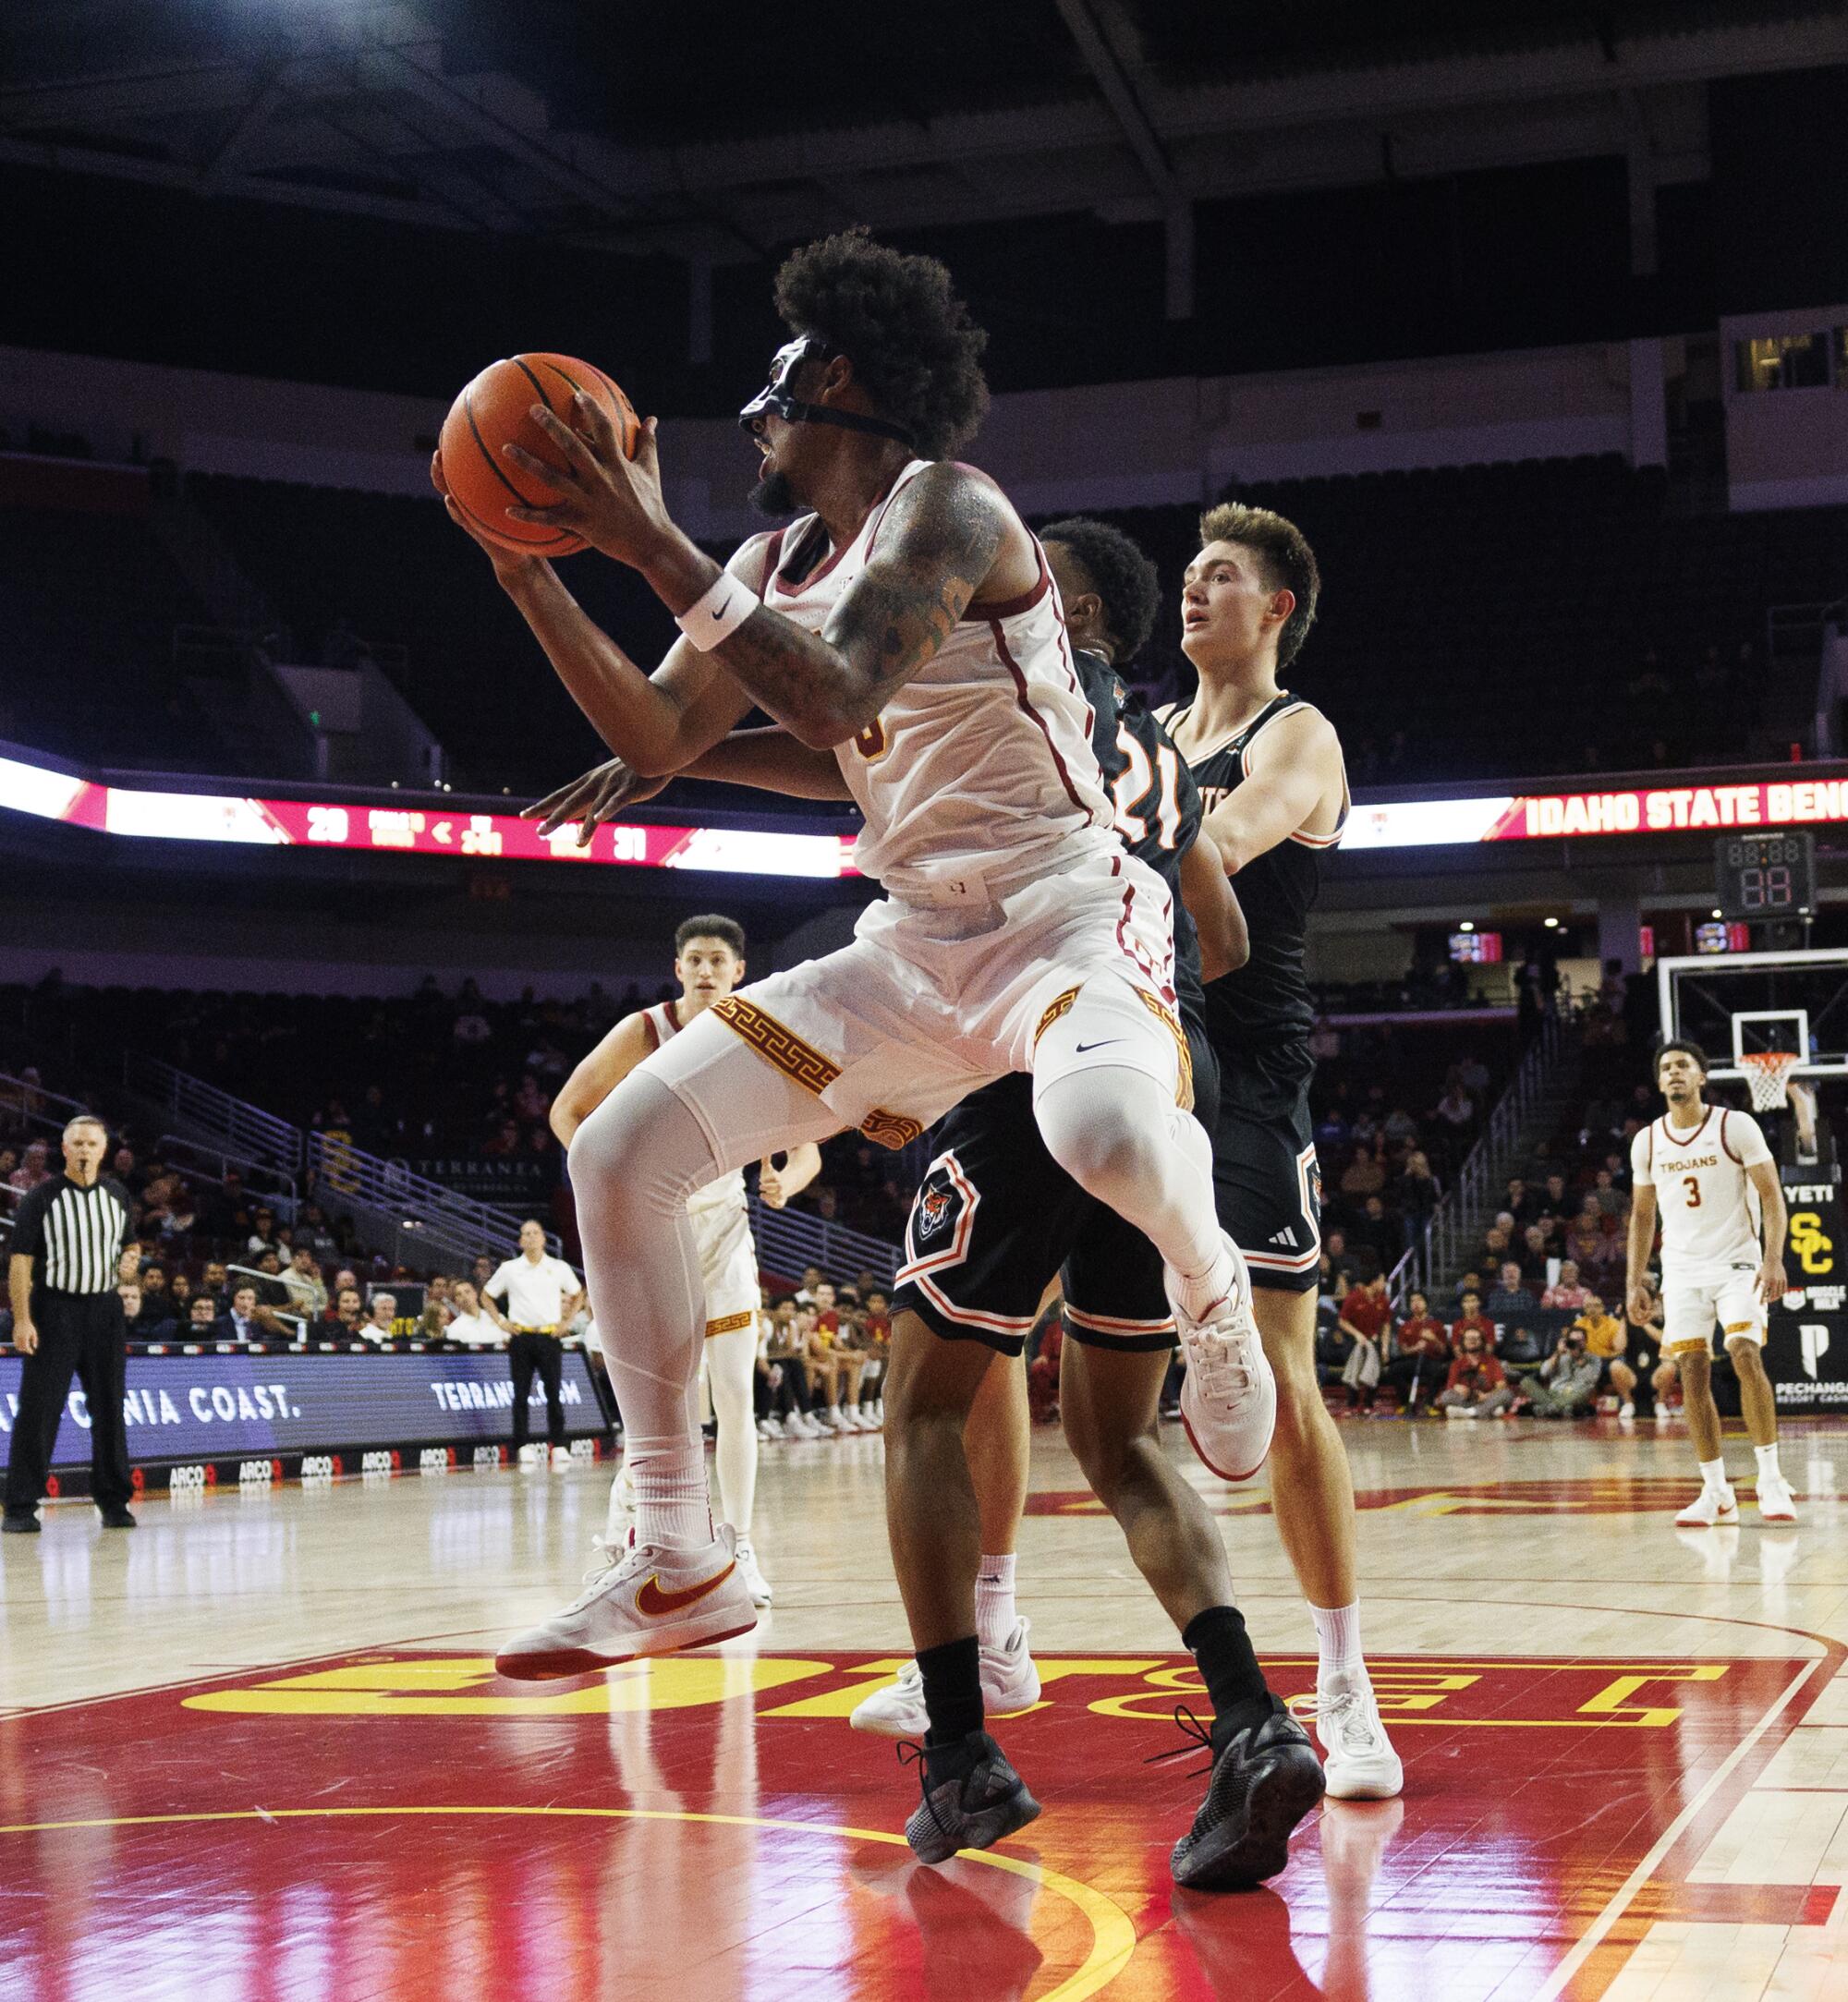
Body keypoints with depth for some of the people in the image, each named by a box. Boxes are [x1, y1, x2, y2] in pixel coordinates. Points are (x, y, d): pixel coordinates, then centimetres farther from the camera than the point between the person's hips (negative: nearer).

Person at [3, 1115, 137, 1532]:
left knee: (109, 1408, 8)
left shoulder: (117, 1195, 9)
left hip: (105, 1310, 4)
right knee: (38, 1410, -4)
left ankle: (114, 1502, 17)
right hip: (54, 1309, -4)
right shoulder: (41, 1197, -4)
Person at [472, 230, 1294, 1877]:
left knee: (1107, 1134, -42)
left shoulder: (944, 503, -12)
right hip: (915, 945, 8)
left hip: (1064, 910, -8)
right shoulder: (779, 562, 13)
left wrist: (651, 544, -24)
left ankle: (1213, 1305, -3)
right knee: (623, 1149, -3)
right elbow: (660, 739, 19)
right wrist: (529, 572, 9)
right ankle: (682, 1562, 3)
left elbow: (838, 699, -27)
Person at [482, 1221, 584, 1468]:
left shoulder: (559, 1268, 5)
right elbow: (486, 1296, 15)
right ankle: (522, 1446, 6)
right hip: (521, 1337, 0)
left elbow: (577, 1295, 19)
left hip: (549, 1337, 0)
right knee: (521, 1394, 1)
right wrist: (501, 1322, 4)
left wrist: (566, 1322, 7)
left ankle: (559, 1446, 2)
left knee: (554, 1393, -2)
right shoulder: (509, 1269, 4)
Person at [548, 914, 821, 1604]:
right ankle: (618, 1538, 11)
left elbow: (806, 1149, -3)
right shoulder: (643, 1033, -11)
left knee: (736, 1398, -2)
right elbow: (566, 1113, -3)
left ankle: (740, 1549, 8)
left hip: (722, 1227, 3)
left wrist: (786, 1181, -26)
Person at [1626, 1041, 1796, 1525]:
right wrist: (1635, 1282, 9)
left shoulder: (1736, 1126, -5)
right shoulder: (1647, 1142, 6)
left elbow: (1772, 1195, -7)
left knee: (1745, 1353, -21)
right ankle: (1717, 1493, 4)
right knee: (1692, 1372, -3)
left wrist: (1774, 1258, -19)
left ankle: (1771, 1480, -14)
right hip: (1682, 1269, 4)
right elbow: (1642, 1215, 15)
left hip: (1737, 1262, -4)